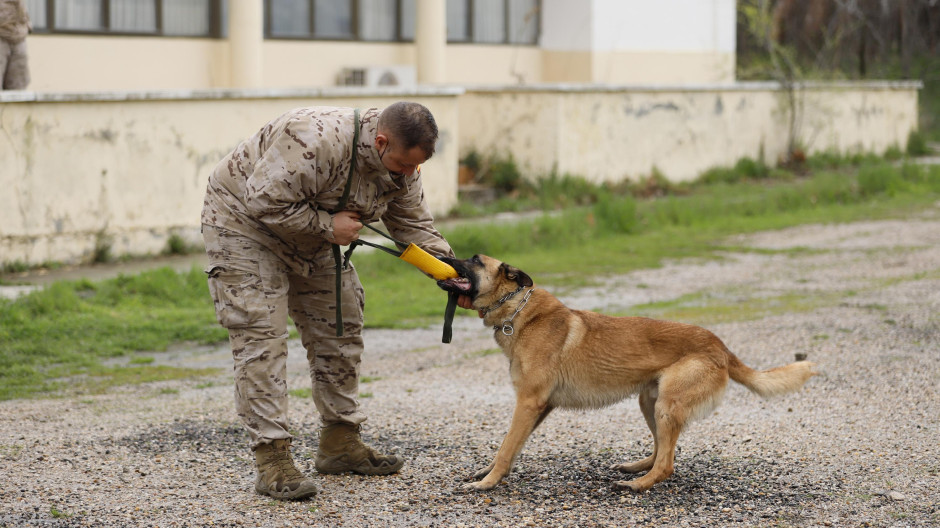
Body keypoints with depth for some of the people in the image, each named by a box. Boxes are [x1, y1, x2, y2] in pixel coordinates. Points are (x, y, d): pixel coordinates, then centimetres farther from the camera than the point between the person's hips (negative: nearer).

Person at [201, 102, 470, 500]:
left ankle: (339, 444, 18)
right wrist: (327, 225, -29)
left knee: (339, 331, 8)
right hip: (244, 221, -8)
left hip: (311, 238, 8)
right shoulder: (316, 141, -38)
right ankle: (272, 461, -16)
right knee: (261, 338, -15)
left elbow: (415, 228, -1)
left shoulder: (400, 168, -10)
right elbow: (264, 202, -35)